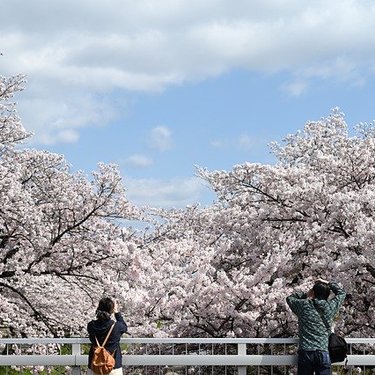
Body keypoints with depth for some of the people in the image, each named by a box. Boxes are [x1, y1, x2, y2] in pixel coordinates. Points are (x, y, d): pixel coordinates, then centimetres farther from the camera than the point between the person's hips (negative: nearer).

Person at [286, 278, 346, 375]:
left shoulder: (303, 305, 4)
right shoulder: (330, 306, 7)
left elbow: (290, 298, 25)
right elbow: (341, 293, 26)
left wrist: (305, 295, 24)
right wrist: (328, 284, 30)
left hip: (305, 352, -1)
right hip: (323, 353, 1)